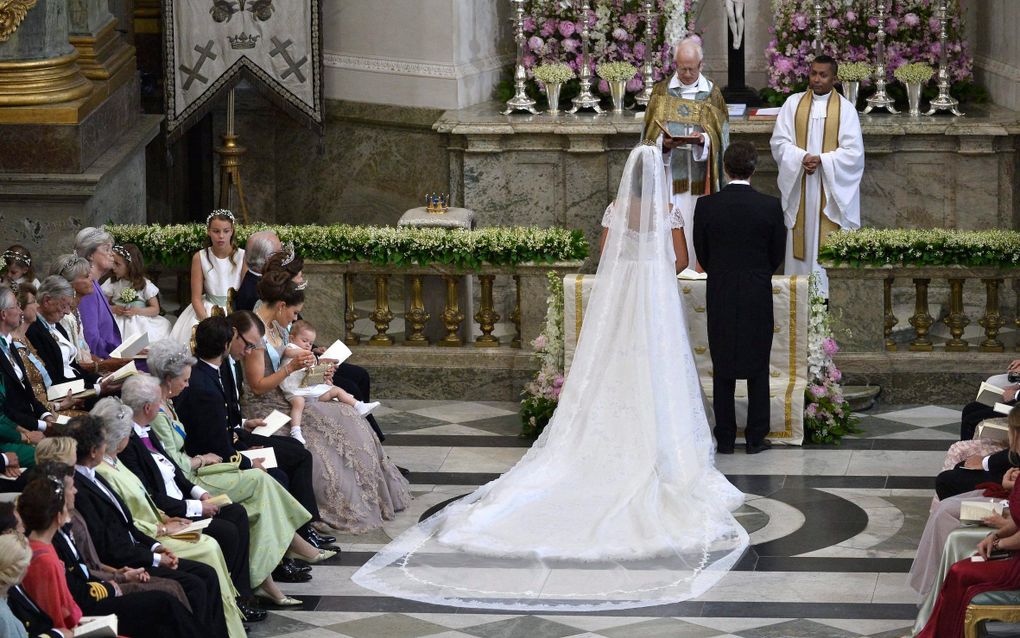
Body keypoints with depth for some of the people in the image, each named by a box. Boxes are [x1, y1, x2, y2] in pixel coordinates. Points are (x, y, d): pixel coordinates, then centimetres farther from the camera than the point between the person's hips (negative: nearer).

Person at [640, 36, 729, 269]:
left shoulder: (712, 93, 6)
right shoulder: (661, 91, 7)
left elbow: (720, 136, 3)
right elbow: (651, 133, 5)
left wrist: (703, 139, -17)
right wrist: (663, 143, -16)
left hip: (699, 179, 0)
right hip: (668, 174, 0)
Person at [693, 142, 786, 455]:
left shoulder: (706, 205, -7)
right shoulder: (770, 206, -8)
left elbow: (702, 253, 3)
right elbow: (778, 253, 2)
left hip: (720, 296, 1)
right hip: (758, 297, -1)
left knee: (722, 370, 7)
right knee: (758, 369, 8)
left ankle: (725, 438, 9)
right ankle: (756, 438, 9)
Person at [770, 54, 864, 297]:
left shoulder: (845, 108, 0)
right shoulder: (793, 103, 6)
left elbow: (853, 151, -5)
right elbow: (779, 141, 2)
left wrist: (821, 160, -16)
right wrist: (802, 157, -15)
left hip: (832, 186, -2)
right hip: (799, 185, 2)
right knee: (801, 237, 3)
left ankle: (827, 293, -2)